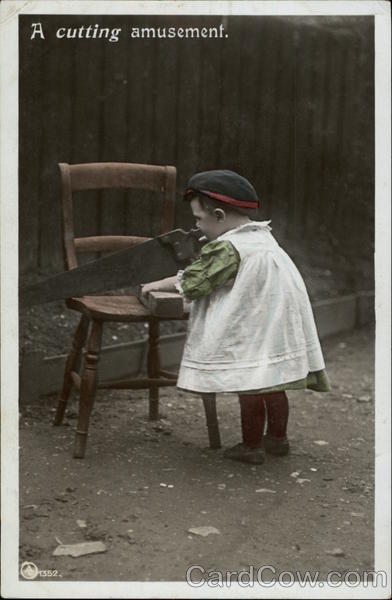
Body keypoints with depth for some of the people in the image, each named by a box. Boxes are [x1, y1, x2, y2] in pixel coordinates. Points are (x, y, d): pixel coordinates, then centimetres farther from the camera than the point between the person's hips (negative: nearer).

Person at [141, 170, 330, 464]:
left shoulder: (227, 248, -16)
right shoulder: (263, 236, 11)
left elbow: (191, 283, -10)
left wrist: (159, 284, 5)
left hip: (254, 327, -9)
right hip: (282, 322, 9)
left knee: (251, 387, 2)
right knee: (273, 383, 19)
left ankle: (251, 446, 11)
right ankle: (277, 438, 32)